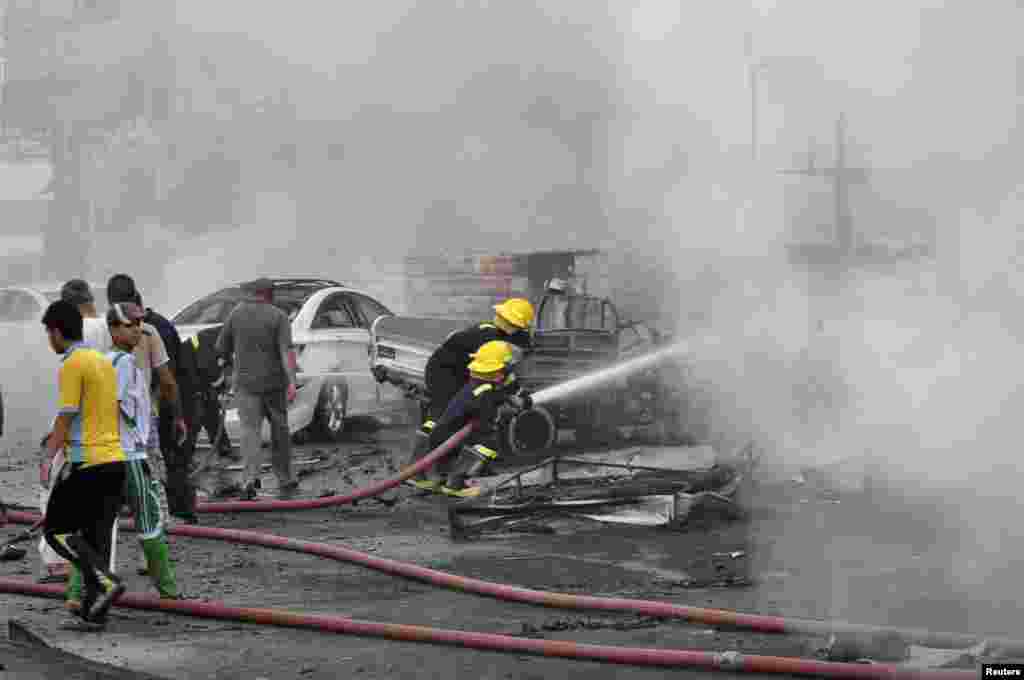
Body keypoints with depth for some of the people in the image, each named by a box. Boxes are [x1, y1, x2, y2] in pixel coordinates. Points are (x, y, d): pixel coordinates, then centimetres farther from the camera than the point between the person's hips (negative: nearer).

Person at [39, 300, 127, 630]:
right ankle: (93, 612, 7)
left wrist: (47, 459, -14)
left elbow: (66, 418, -15)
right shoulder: (104, 362, 16)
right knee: (96, 537, 9)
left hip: (86, 462, -8)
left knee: (56, 529, 1)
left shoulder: (71, 365, -10)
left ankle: (105, 581, -13)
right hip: (115, 459, 8)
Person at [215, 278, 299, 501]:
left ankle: (251, 478, -28)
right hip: (273, 382, 0)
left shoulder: (236, 314, 1)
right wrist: (292, 383, -23)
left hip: (245, 382, 0)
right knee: (279, 432, 13)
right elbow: (286, 351, -15)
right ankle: (285, 483, 22)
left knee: (250, 430, -6)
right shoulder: (279, 317, -4)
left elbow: (222, 348, 6)